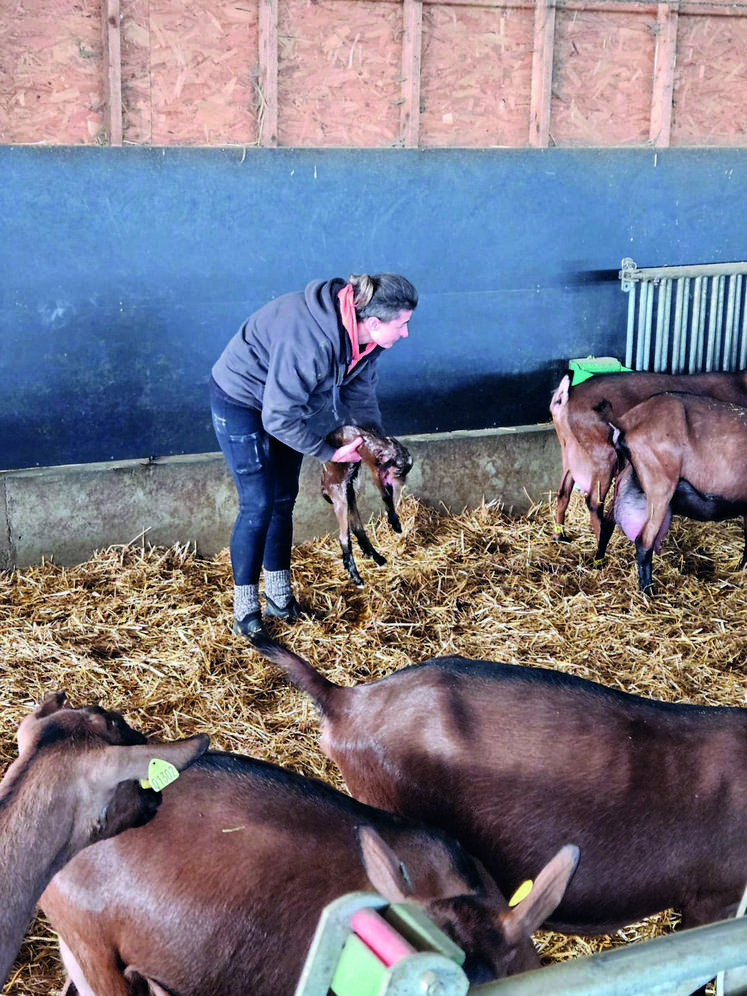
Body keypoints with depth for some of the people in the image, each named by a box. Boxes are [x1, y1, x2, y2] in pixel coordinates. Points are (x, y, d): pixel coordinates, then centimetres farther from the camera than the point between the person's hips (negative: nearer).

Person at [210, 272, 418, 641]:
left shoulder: (362, 334, -14)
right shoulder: (310, 342, -40)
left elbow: (360, 392, 4)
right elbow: (278, 418, -33)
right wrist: (329, 453, -23)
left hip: (285, 399, 8)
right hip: (240, 400, -8)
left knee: (284, 500, 11)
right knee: (258, 505, -7)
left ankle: (279, 596, 24)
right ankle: (244, 608, 6)